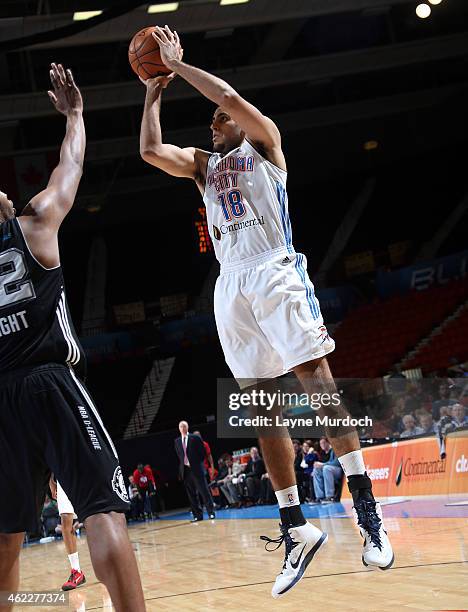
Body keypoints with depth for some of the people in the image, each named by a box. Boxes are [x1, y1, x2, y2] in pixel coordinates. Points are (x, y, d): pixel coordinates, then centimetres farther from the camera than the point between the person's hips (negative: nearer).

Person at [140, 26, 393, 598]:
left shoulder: (263, 143, 11)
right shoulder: (203, 163, 24)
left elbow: (232, 97, -6)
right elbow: (150, 151, 9)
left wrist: (178, 63, 2)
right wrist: (154, 93, 16)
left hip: (274, 272, -5)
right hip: (231, 285, 5)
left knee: (316, 377, -14)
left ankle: (366, 507, -11)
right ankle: (296, 529, 3)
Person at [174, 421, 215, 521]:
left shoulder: (195, 438, 1)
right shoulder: (177, 441, 12)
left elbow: (203, 452, 2)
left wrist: (197, 463, -2)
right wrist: (181, 466, 11)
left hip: (196, 469, -4)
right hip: (185, 470, 4)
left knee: (204, 491, -5)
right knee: (191, 494, 4)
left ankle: (211, 512, -1)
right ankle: (197, 515, 7)